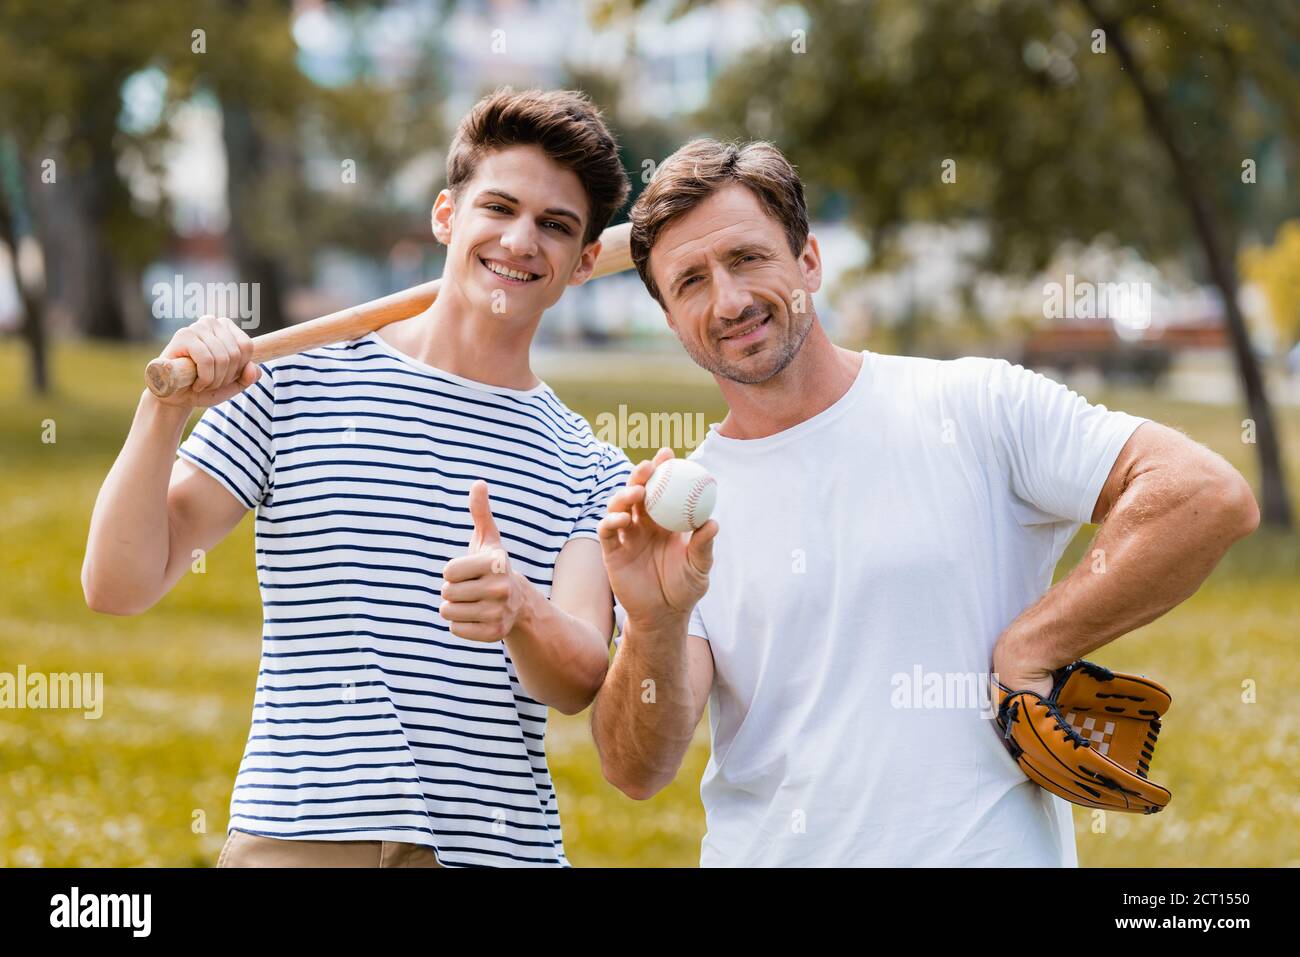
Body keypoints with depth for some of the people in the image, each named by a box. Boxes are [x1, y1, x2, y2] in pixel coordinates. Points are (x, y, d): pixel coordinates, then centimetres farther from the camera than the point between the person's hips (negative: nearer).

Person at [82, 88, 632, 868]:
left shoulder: (593, 472, 8)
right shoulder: (296, 389, 3)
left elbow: (580, 684, -6)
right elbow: (119, 585, -1)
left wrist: (519, 611, -27)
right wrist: (166, 410, -15)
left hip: (500, 847, 2)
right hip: (294, 837, -1)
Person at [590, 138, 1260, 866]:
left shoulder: (974, 409, -2)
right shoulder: (672, 510, 5)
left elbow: (1211, 496, -11)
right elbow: (637, 773, -3)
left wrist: (1028, 650, -10)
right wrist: (656, 627, -21)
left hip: (984, 850, -2)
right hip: (760, 853, 3)